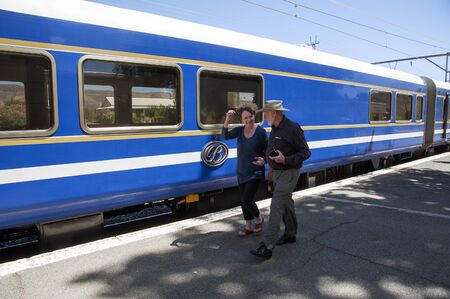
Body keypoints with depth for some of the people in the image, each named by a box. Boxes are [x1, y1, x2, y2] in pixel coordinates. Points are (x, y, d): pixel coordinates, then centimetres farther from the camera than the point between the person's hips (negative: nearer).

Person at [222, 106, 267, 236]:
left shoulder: (260, 131, -10)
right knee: (243, 201, 12)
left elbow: (266, 151, -3)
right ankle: (249, 226, 31)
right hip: (242, 172, 5)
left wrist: (263, 160, -18)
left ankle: (258, 219, 19)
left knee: (246, 200, -11)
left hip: (255, 173, -5)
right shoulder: (239, 130, -1)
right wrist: (227, 119, -24)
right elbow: (225, 135, -14)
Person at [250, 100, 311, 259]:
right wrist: (265, 159, 12)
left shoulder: (292, 128, -19)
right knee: (286, 203, 19)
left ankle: (267, 247, -11)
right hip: (277, 172, 9)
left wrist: (285, 160, -28)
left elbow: (305, 152, -17)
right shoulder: (275, 128, 8)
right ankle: (290, 234, 35)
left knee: (276, 206, -13)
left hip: (288, 173, -9)